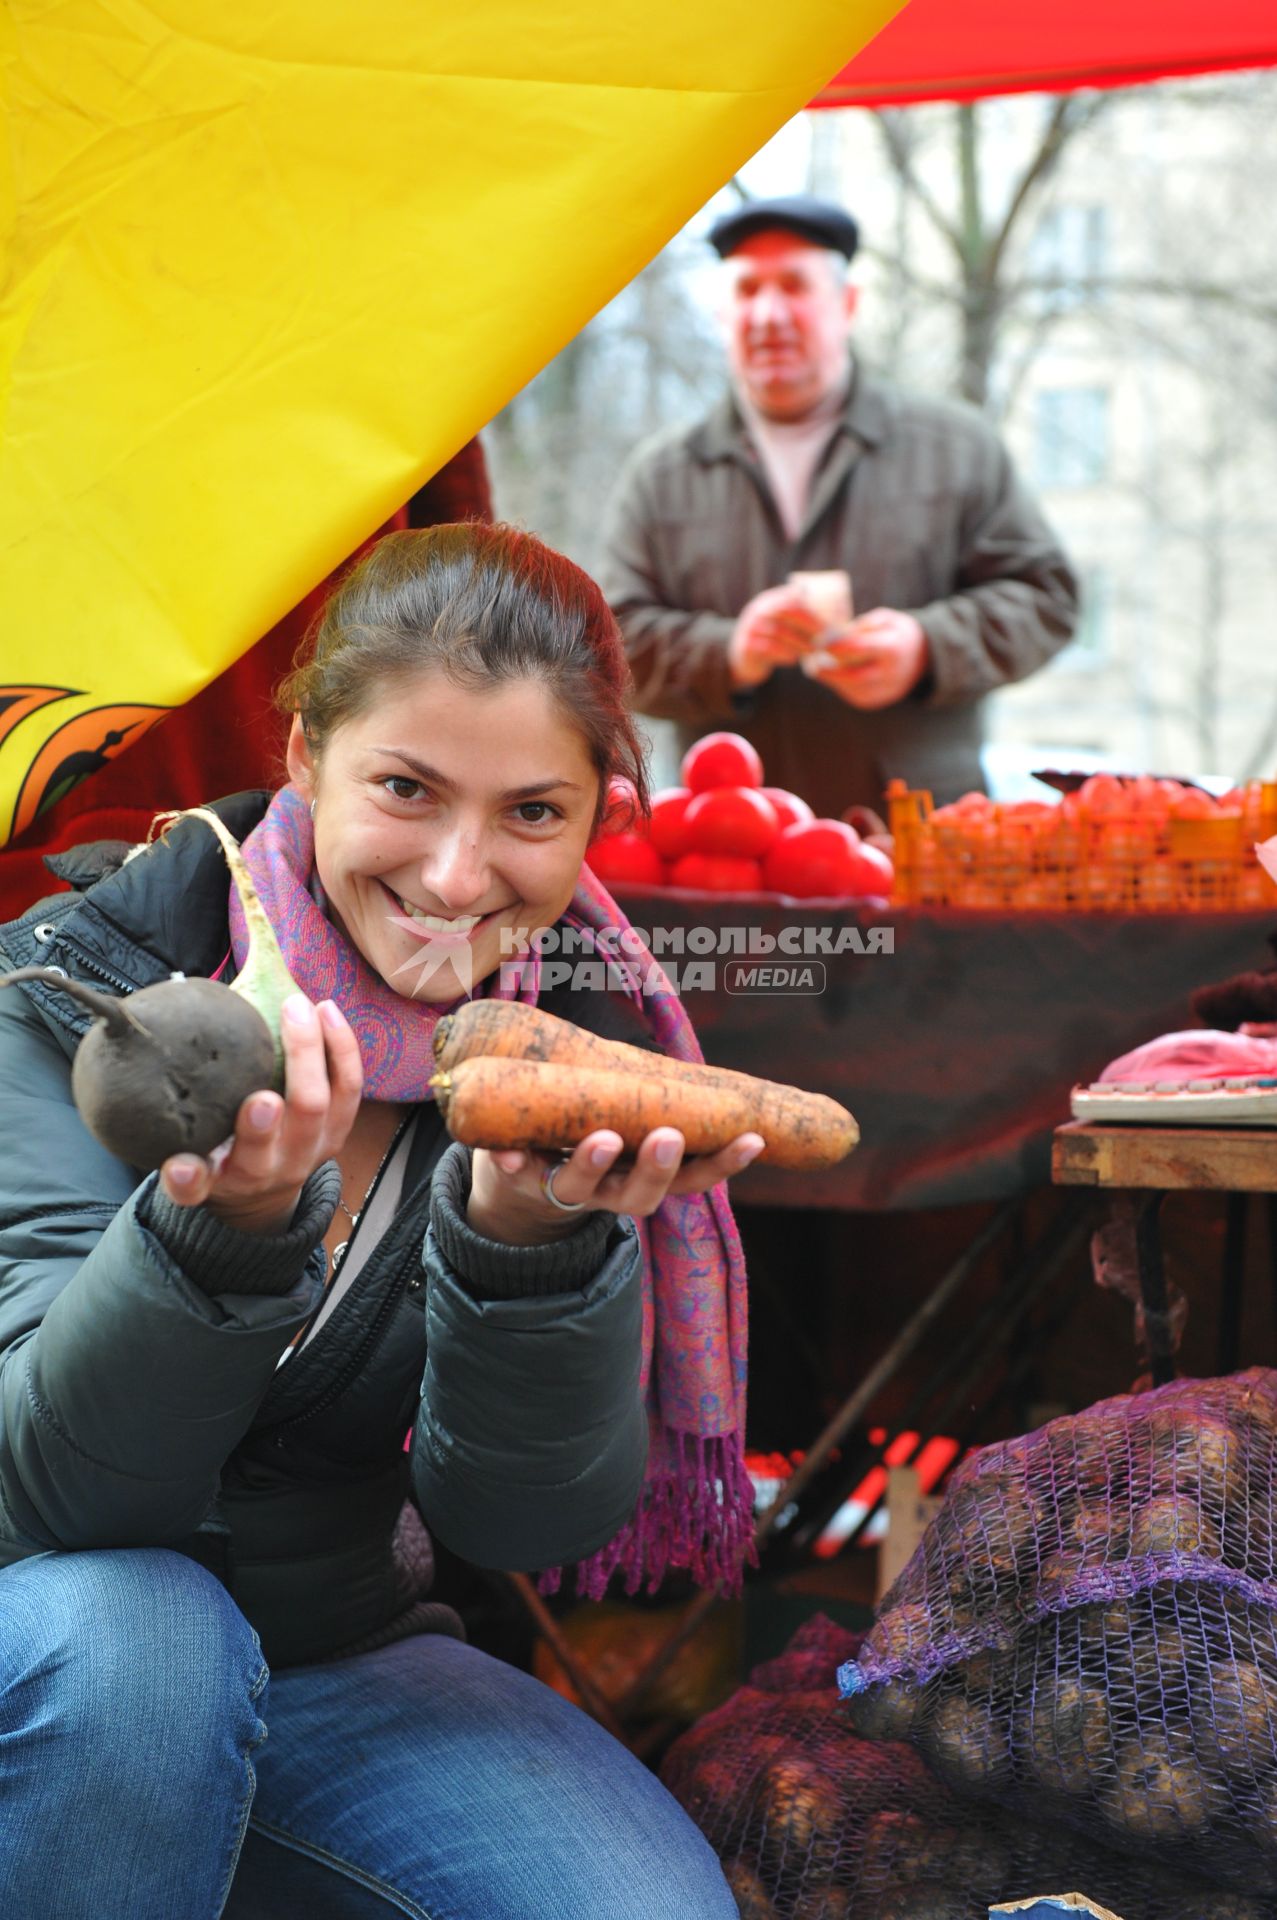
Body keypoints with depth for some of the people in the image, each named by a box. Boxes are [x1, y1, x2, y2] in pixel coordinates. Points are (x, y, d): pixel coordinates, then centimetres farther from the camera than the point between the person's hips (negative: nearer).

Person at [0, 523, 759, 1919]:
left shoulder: (581, 1044, -7)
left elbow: (522, 1520, -12)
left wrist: (529, 1236, -32)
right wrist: (230, 1223, -43)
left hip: (335, 1659, 2)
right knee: (131, 1639, -35)